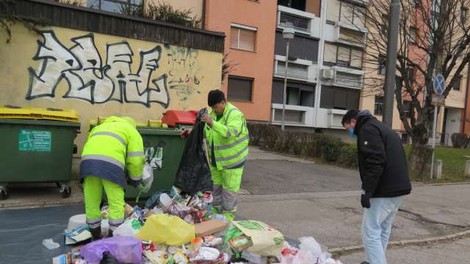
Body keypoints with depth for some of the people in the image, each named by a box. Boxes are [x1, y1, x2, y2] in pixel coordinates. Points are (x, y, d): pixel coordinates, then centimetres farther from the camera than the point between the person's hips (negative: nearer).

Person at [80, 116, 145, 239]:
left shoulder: (99, 127, 40)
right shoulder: (131, 131, 25)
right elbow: (136, 159, 12)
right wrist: (136, 179, 24)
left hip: (88, 160, 5)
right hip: (110, 163, -5)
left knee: (91, 202, 15)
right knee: (116, 204, 6)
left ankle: (95, 237, 27)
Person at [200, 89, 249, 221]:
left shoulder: (235, 114, -20)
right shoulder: (213, 113, 3)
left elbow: (230, 133, -38)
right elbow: (206, 133, 16)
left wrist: (212, 123, -46)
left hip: (231, 161, -7)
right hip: (215, 160, 7)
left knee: (230, 190, 0)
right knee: (216, 187, 18)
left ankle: (227, 218, 12)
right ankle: (214, 213, 33)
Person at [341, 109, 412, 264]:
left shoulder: (367, 129, -9)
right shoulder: (381, 128, 22)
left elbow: (375, 162, -22)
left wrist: (367, 190, -21)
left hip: (385, 189, -10)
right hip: (398, 187, 10)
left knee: (371, 231, -5)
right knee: (383, 229, 19)